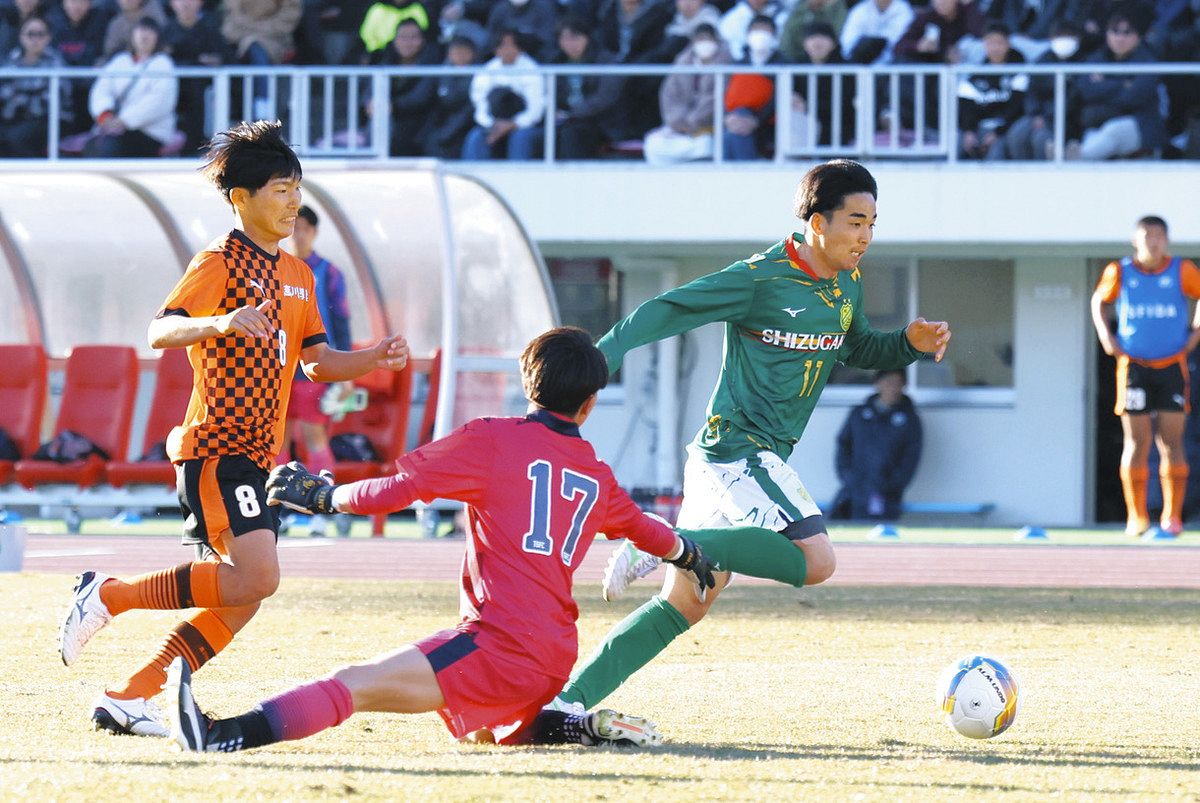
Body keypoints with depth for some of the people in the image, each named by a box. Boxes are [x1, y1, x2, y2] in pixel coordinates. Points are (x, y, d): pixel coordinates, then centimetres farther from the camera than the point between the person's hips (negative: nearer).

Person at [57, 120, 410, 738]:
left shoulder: (298, 275, 17)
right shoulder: (219, 264, -9)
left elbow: (315, 362, 22)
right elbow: (160, 332, -21)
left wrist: (374, 359, 4)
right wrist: (222, 322, -40)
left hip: (254, 455, 9)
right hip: (216, 447, -9)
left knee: (240, 601, 4)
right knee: (255, 576, -22)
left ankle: (127, 699, 9)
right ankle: (107, 596, -9)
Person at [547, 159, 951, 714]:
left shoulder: (847, 285, 12)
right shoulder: (760, 278, -13)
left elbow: (858, 350, 29)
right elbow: (667, 311, -11)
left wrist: (911, 343, 9)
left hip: (764, 457, 9)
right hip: (738, 452, -9)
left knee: (685, 604, 6)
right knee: (814, 560, -23)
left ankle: (568, 699, 9)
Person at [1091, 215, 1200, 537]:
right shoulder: (1119, 272, 1)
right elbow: (1099, 301, 19)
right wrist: (1105, 335, 5)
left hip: (1172, 367, 0)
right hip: (1134, 365, 0)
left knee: (1171, 443, -3)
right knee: (1137, 443, -3)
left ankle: (1172, 516, 3)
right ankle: (1136, 516, 4)